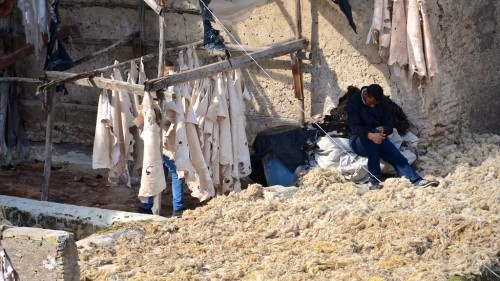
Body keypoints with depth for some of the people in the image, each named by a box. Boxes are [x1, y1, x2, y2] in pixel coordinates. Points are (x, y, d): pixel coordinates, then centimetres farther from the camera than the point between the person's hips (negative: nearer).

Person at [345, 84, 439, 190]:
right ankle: (373, 180, -38)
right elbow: (354, 126, -26)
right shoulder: (354, 102, -13)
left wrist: (383, 129, -25)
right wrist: (370, 135, -44)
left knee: (398, 157, -22)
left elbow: (389, 125, 1)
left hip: (378, 138, 5)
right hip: (359, 140, -5)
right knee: (375, 133, -37)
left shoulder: (383, 103, 1)